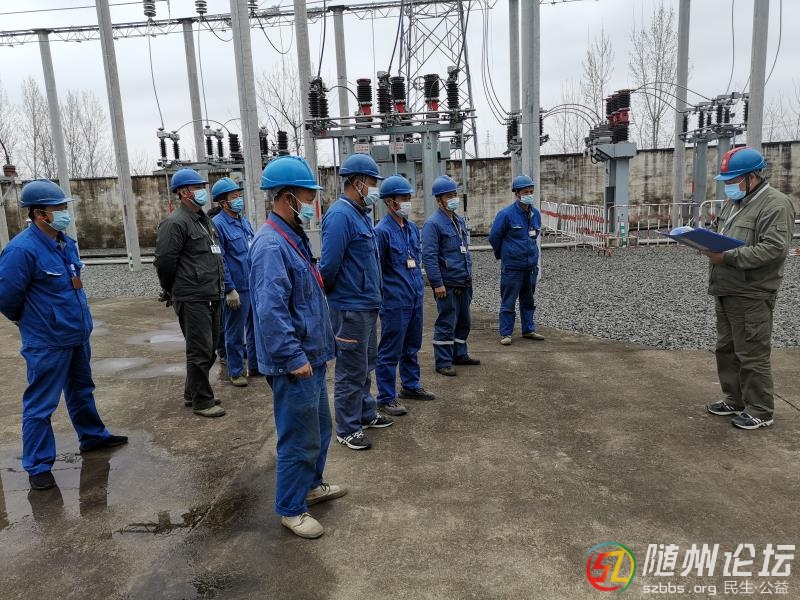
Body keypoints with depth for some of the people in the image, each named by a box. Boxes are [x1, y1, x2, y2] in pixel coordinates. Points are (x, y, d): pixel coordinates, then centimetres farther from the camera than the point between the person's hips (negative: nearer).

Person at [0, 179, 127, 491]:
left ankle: (93, 436, 41)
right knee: (40, 404, 4)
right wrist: (28, 320, 0)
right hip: (47, 343, -8)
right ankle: (38, 466, 16)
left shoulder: (66, 243, 5)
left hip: (77, 335, 8)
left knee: (82, 390, 23)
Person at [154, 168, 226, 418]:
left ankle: (193, 393, 31)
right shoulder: (175, 223, -12)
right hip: (192, 300, -9)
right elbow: (164, 261, -14)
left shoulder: (204, 220, 17)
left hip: (211, 297, 9)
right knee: (200, 351, -2)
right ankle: (202, 402, 10)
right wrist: (171, 291, -1)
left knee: (209, 349, 16)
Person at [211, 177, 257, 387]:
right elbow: (219, 261, -14)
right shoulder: (218, 224, -11)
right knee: (235, 332, 6)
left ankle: (255, 364, 30)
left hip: (256, 285, 7)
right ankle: (235, 372, 18)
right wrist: (230, 290, -16)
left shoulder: (245, 222, 12)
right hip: (238, 288, -7)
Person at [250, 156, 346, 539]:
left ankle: (311, 485, 42)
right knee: (299, 438, 4)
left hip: (311, 357, 10)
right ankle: (291, 509, 22)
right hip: (294, 363, -10)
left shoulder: (293, 237, 10)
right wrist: (294, 358, -23)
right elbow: (271, 311, -28)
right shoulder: (271, 245, -22)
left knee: (319, 428, 23)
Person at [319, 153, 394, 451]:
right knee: (351, 370, 1)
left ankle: (366, 413, 36)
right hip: (350, 307, -9)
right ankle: (347, 429, 15)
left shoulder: (362, 214, 11)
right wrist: (324, 292, -5)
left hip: (368, 304, 9)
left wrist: (373, 292, 9)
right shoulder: (340, 215, -19)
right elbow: (329, 264, -21)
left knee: (366, 364, 20)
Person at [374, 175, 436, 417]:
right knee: (390, 351, 1)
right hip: (395, 303, -8)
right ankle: (386, 398, 12)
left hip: (416, 299, 8)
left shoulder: (413, 228, 9)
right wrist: (384, 297, -11)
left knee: (412, 347, 20)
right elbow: (376, 270, -13)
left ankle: (411, 385, 36)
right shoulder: (382, 231, -15)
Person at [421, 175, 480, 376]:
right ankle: (443, 362, 9)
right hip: (447, 284, -8)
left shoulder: (459, 221, 14)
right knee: (446, 324, -2)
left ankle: (460, 354, 32)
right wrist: (437, 283, -20)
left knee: (464, 321, 17)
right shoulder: (433, 223, -13)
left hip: (464, 283, 9)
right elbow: (429, 256, -18)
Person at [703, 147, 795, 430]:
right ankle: (734, 400, 29)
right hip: (725, 292, 9)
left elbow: (775, 247, -23)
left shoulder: (775, 204, -13)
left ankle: (760, 412, 11)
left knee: (752, 356, -1)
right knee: (726, 349, 16)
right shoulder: (734, 202, 16)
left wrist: (728, 257, -26)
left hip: (751, 296, -9)